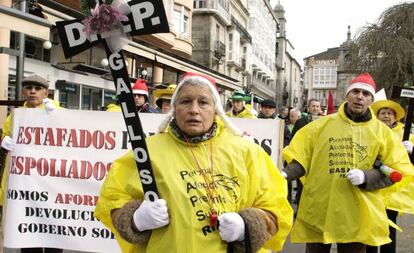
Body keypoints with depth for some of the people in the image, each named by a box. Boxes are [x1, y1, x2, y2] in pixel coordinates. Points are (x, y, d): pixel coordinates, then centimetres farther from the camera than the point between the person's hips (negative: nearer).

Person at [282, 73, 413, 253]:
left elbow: (396, 170, 2)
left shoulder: (382, 132, 4)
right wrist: (286, 174, -16)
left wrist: (365, 177, -14)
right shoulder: (322, 124, 4)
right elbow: (301, 157, 3)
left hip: (357, 216, 0)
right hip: (317, 211, 0)